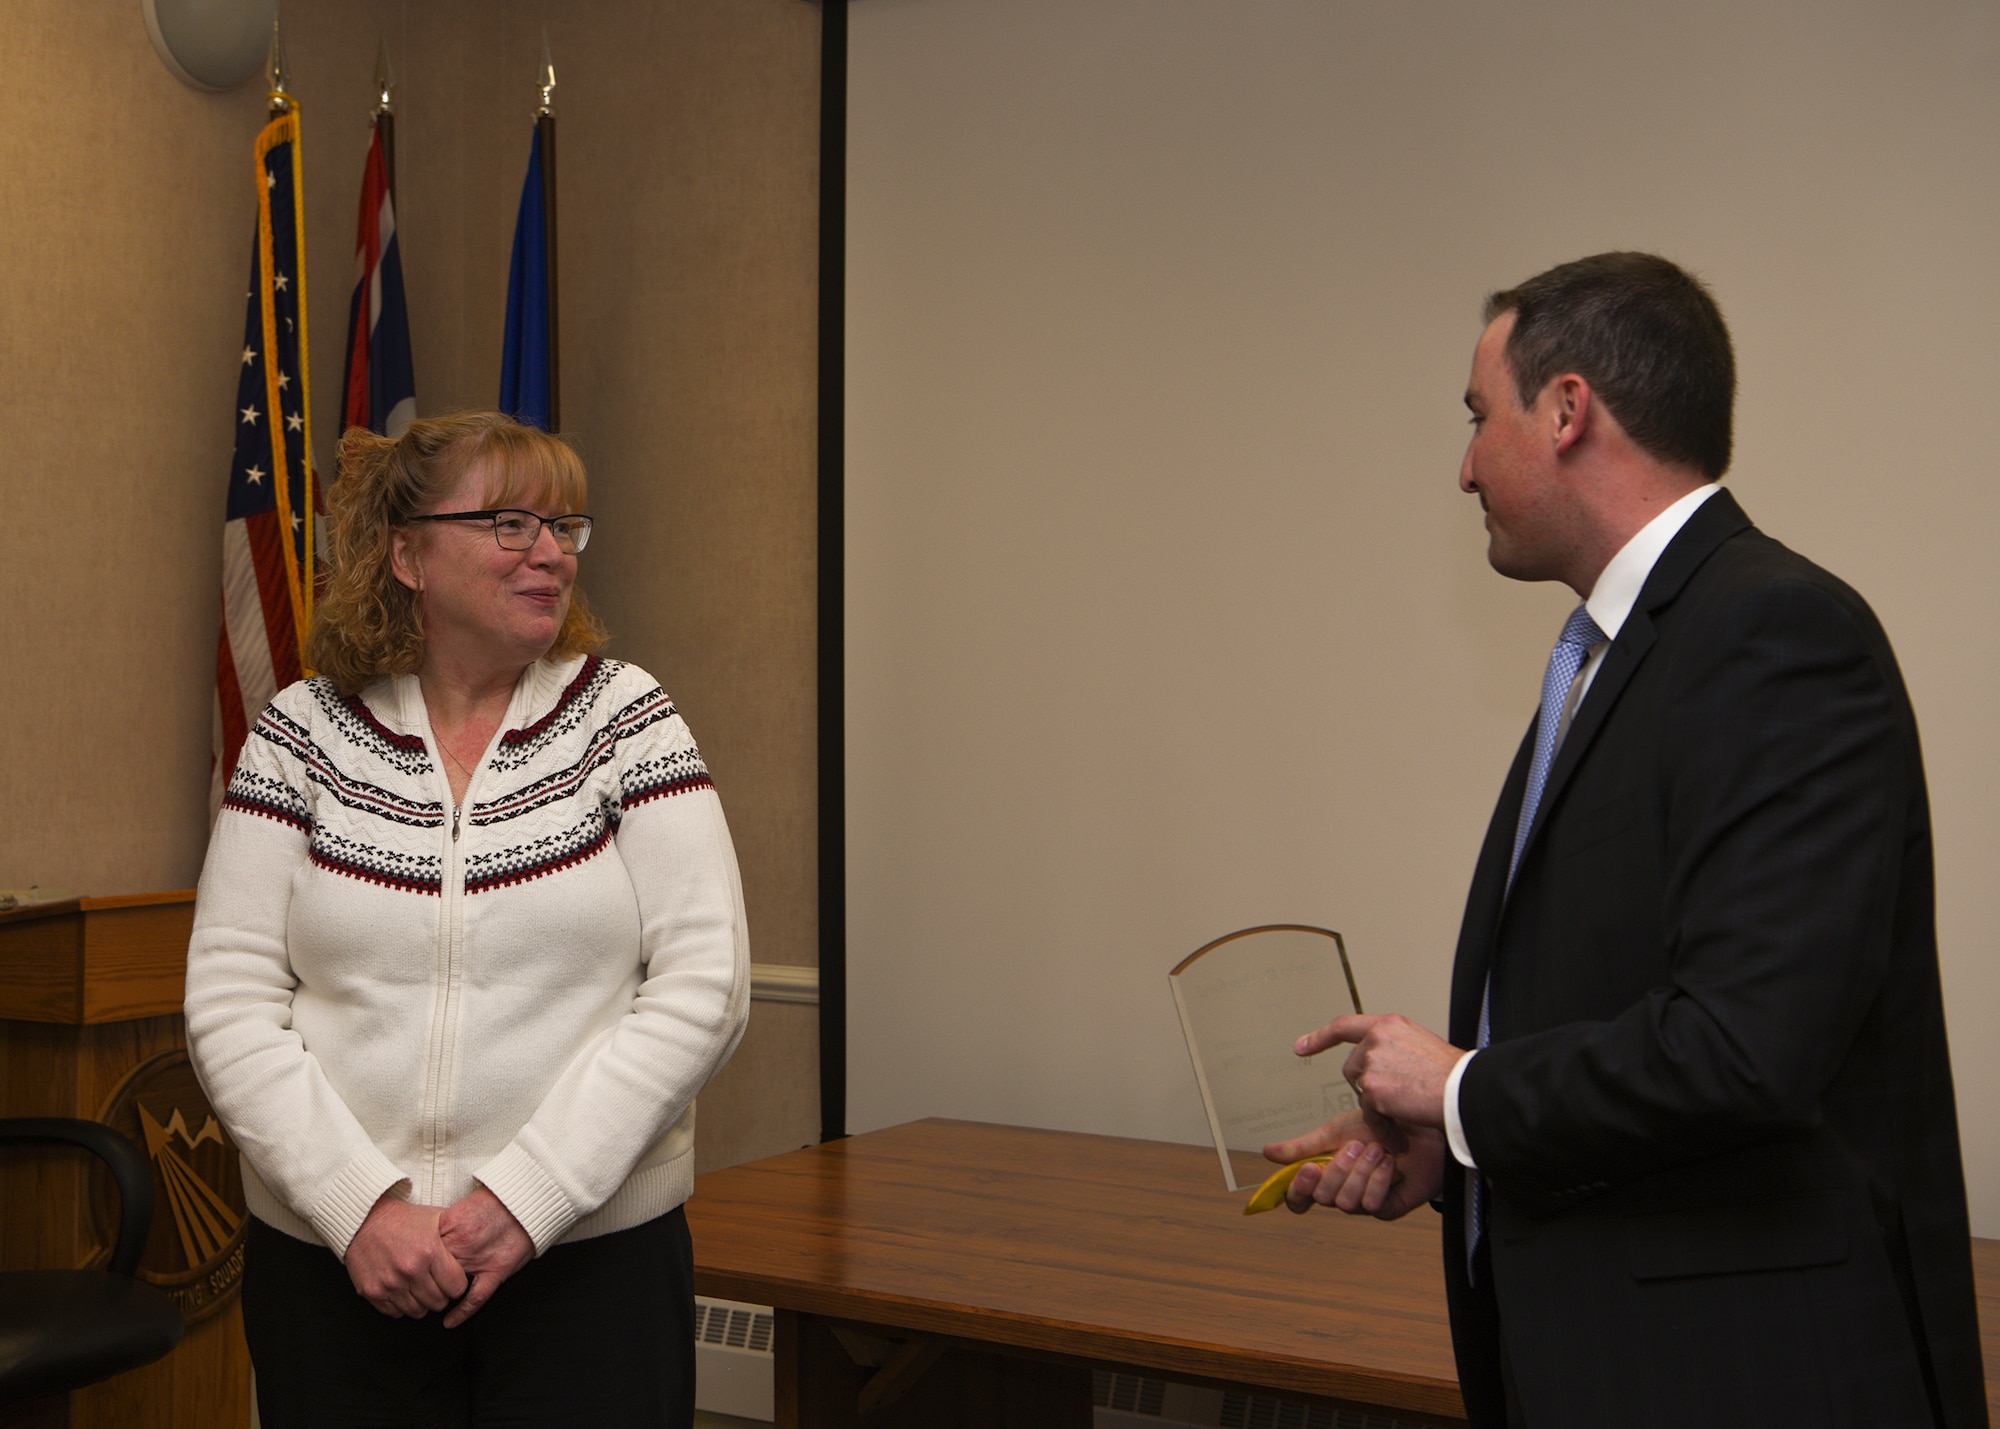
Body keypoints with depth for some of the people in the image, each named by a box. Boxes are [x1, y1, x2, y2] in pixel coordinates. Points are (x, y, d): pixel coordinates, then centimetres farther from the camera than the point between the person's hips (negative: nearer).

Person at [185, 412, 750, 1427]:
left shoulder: (625, 716, -1)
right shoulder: (303, 733, 2)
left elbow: (701, 990, -7)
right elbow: (228, 1003, -2)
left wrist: (524, 1198, -13)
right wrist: (361, 1205, -13)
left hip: (596, 1260, -1)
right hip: (329, 1263, 1)